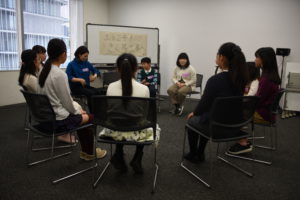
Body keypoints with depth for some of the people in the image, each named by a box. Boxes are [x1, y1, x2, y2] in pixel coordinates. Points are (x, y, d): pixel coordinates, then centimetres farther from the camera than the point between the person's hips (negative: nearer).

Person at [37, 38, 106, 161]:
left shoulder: (44, 71, 4)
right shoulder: (60, 74, -23)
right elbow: (66, 101, -18)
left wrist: (77, 109, 12)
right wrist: (77, 111, 2)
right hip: (57, 120, -8)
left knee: (80, 116, 25)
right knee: (90, 118, 11)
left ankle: (85, 151, 33)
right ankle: (89, 153, 27)